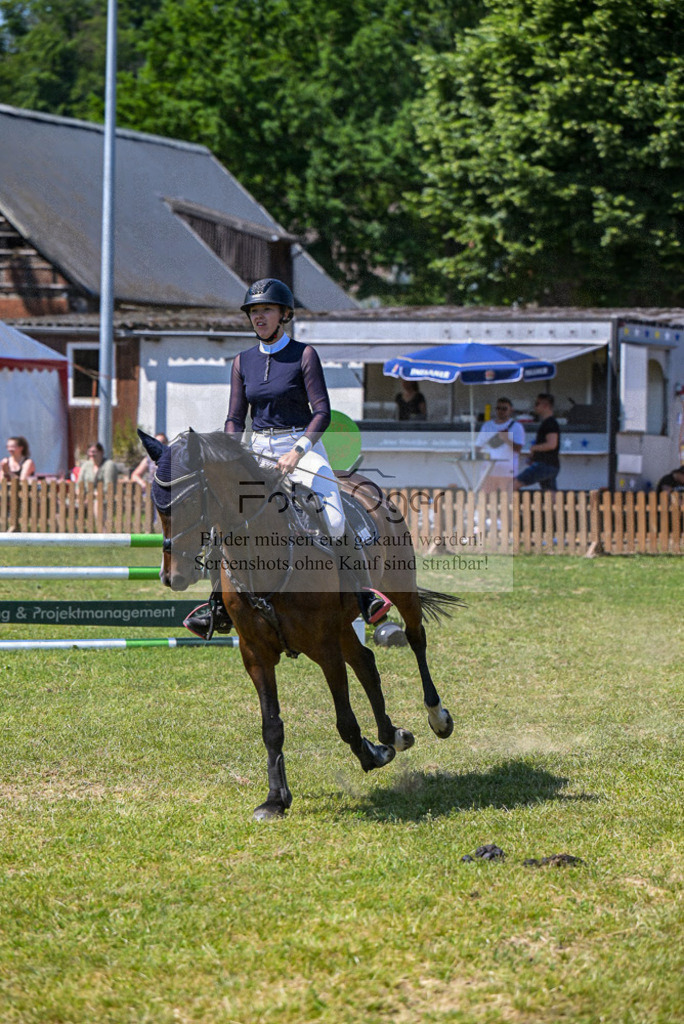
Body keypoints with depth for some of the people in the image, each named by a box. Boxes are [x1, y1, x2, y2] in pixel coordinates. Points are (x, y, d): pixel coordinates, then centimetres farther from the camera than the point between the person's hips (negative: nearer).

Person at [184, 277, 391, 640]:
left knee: (334, 521, -23)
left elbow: (322, 412, -9)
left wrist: (297, 452, -23)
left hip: (302, 447, -4)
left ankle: (365, 594, -13)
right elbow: (235, 417, 10)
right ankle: (219, 606, 4)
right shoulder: (244, 361, 10)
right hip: (259, 452, 4)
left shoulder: (304, 355, -3)